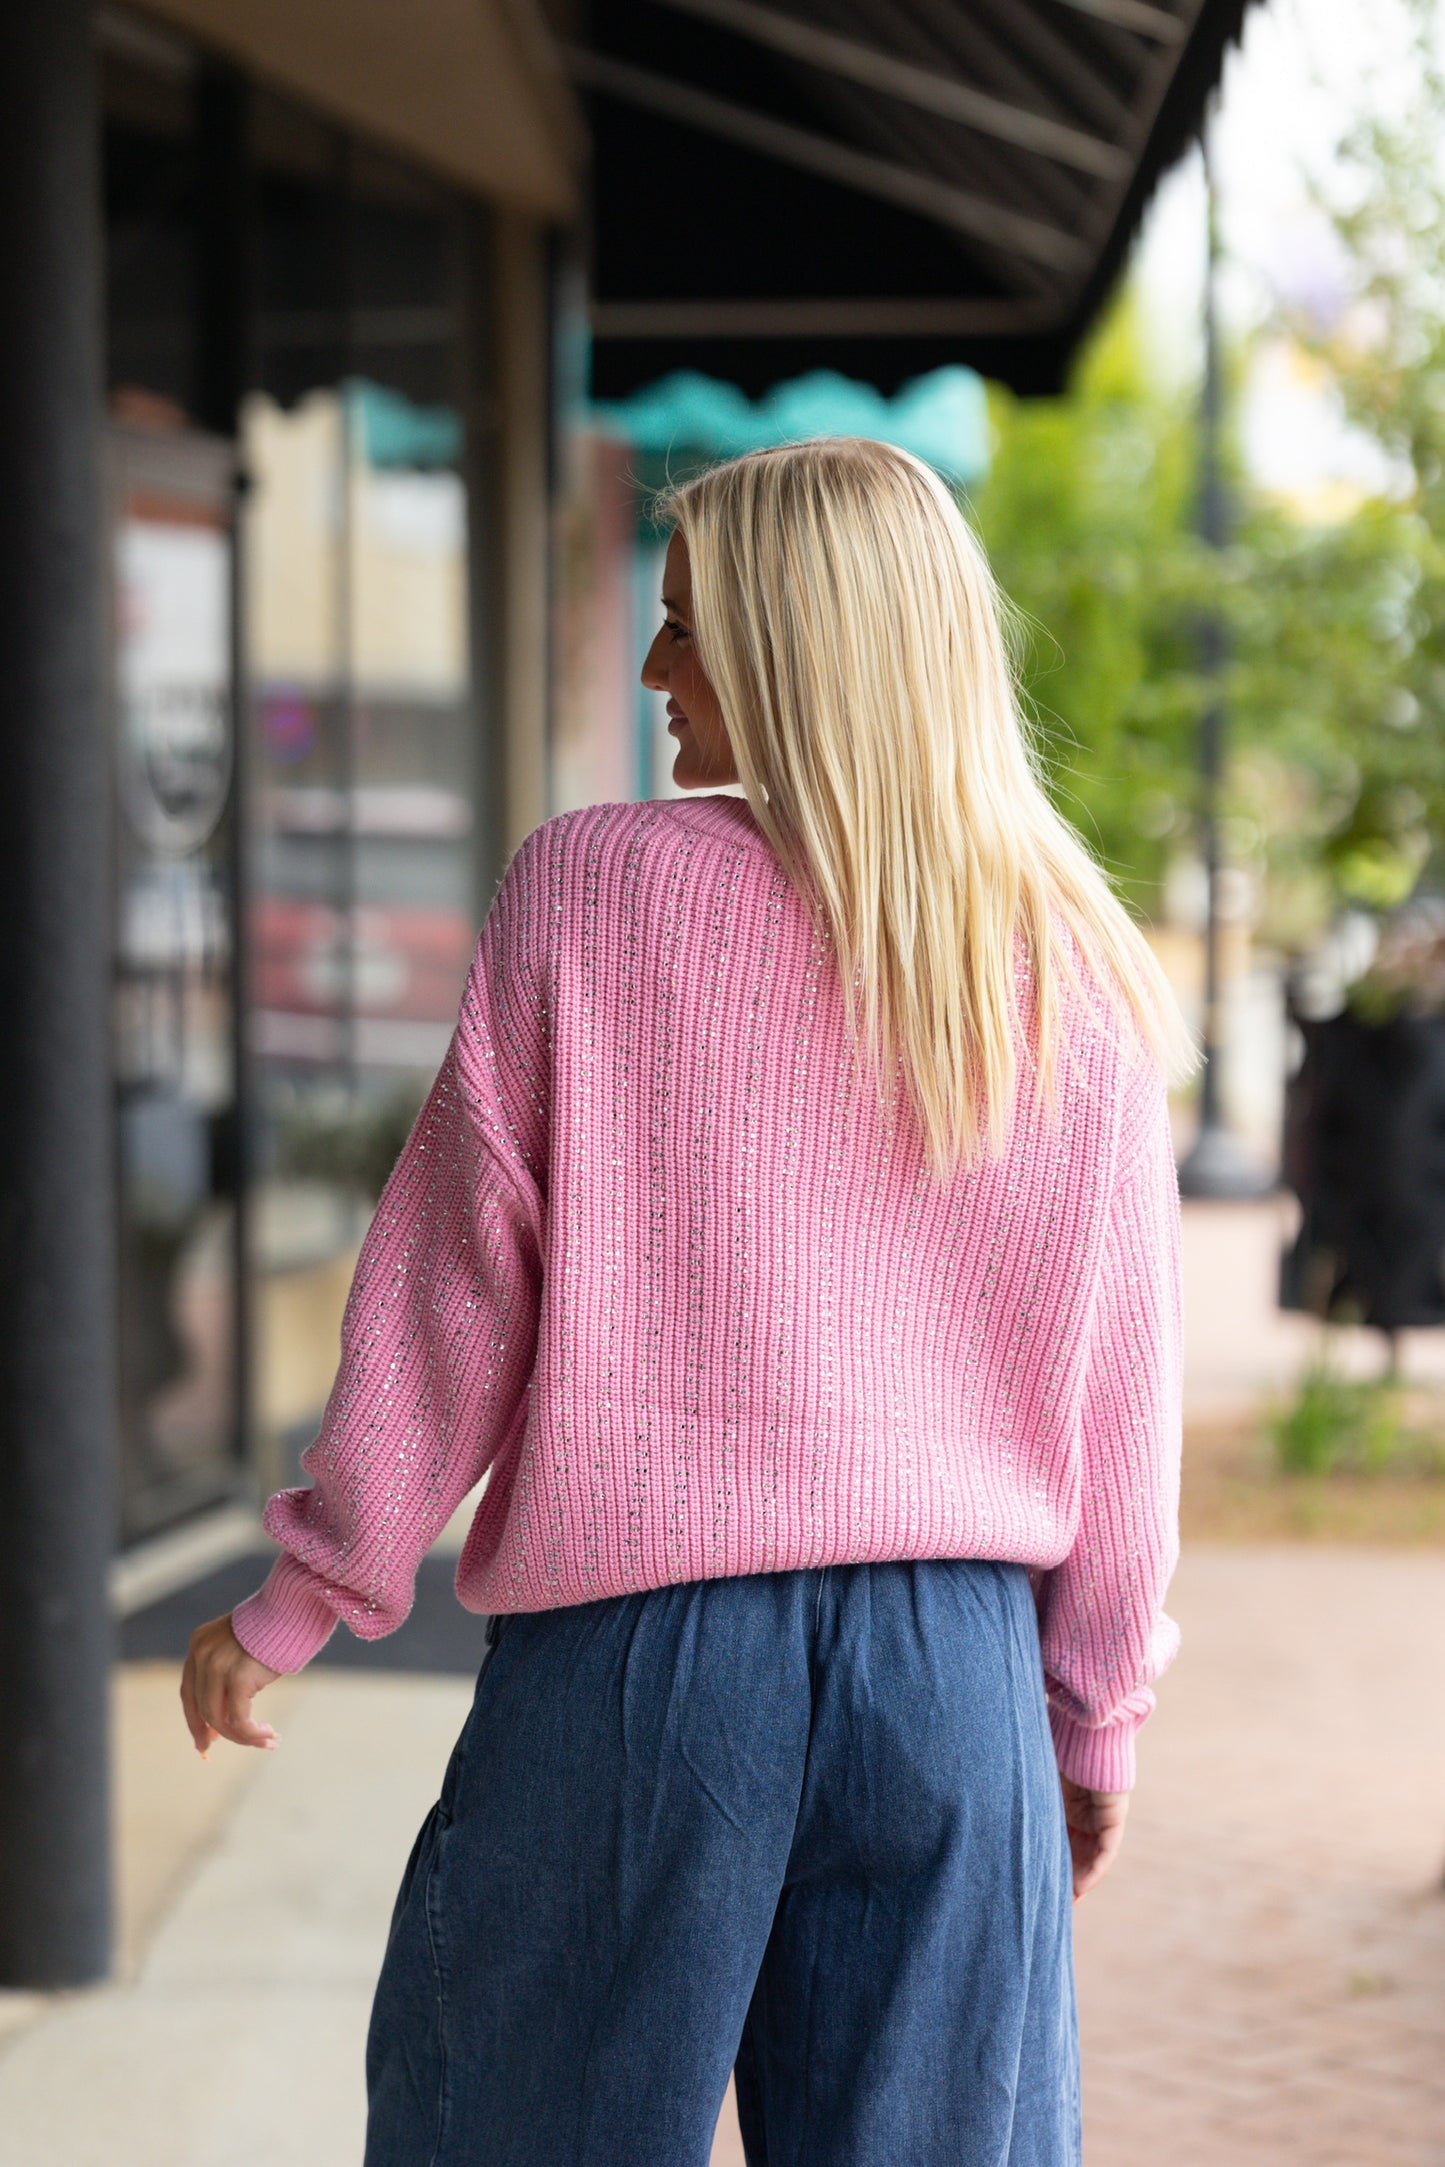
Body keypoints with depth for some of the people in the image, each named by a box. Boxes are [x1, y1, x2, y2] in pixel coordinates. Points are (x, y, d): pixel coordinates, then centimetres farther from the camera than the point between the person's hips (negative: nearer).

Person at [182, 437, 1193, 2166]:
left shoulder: (591, 892, -5)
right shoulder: (1075, 982, 4)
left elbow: (453, 1278, -3)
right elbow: (1115, 1385, 7)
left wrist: (302, 1599, 7)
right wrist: (1095, 1714, 18)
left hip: (636, 1635, -2)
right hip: (952, 1655, 3)